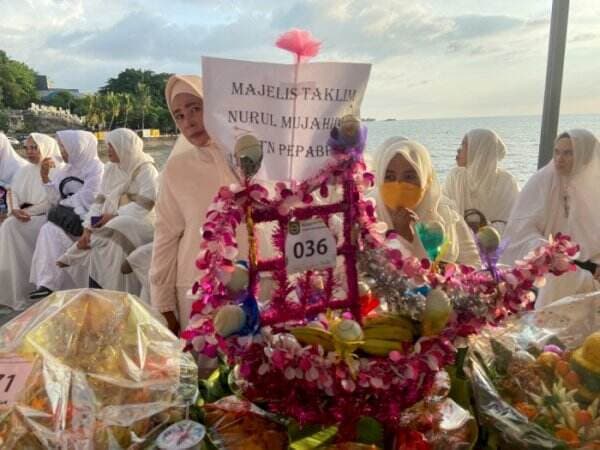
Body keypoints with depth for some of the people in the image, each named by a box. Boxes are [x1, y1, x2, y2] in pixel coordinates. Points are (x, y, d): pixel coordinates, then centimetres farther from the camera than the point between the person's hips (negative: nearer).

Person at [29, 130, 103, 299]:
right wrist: (45, 177, -2)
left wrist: (62, 203, -2)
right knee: (49, 230, -22)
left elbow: (87, 201, -14)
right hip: (69, 217, 6)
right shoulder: (66, 170, 16)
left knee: (51, 230, -25)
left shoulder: (96, 168, -4)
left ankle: (49, 283, -20)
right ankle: (48, 282, -21)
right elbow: (55, 201, 8)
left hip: (85, 220, -6)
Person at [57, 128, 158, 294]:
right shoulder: (111, 168, 13)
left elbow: (146, 205, -18)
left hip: (140, 223, -6)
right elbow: (100, 201, 6)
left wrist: (115, 215, -19)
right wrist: (88, 229, -8)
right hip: (114, 223, 6)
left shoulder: (146, 170, -6)